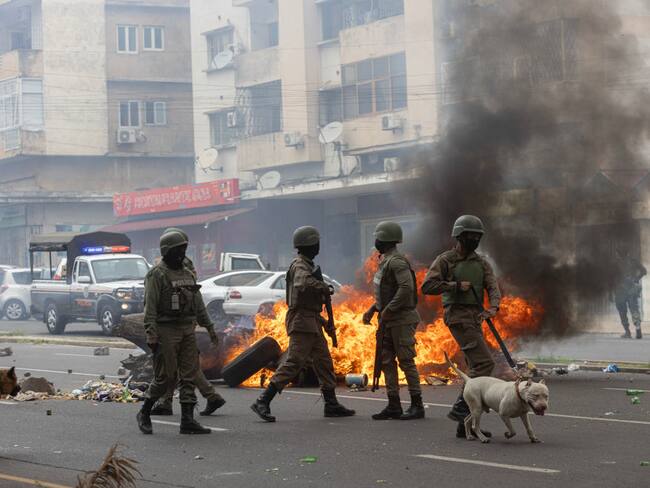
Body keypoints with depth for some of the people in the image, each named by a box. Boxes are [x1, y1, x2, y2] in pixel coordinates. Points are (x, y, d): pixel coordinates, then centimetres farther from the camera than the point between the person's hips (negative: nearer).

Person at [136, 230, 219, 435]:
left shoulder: (187, 274, 15)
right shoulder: (157, 275, -8)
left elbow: (198, 303, 20)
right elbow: (150, 306, -13)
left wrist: (209, 327, 17)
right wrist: (151, 335, -20)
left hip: (187, 330, 7)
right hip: (166, 331, -7)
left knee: (189, 375, 2)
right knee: (166, 377, -6)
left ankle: (187, 420, 3)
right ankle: (144, 413, 12)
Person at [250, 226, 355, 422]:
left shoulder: (307, 265, 20)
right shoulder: (300, 265, -13)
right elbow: (304, 284, -35)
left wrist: (323, 321, 23)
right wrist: (326, 289, -20)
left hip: (312, 323, 11)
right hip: (302, 322, -11)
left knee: (324, 362, 13)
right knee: (294, 362, -14)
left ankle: (331, 405, 19)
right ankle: (263, 402, -16)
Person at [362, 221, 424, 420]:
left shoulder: (396, 261, -16)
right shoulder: (385, 261, 16)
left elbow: (406, 288, -28)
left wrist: (388, 310, -23)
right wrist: (373, 308, 15)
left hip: (402, 319, -10)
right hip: (390, 321, 10)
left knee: (406, 361, -7)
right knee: (386, 361, 8)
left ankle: (417, 405, -2)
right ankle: (393, 405, 11)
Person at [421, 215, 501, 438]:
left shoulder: (481, 263, 15)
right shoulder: (445, 260, -2)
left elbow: (493, 287, 1)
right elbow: (427, 286, -12)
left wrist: (493, 307, -19)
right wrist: (456, 285, -15)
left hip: (475, 317, 7)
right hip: (457, 315, -7)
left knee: (476, 367, 6)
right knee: (484, 362, -19)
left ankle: (465, 423, 9)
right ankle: (460, 408, -17)